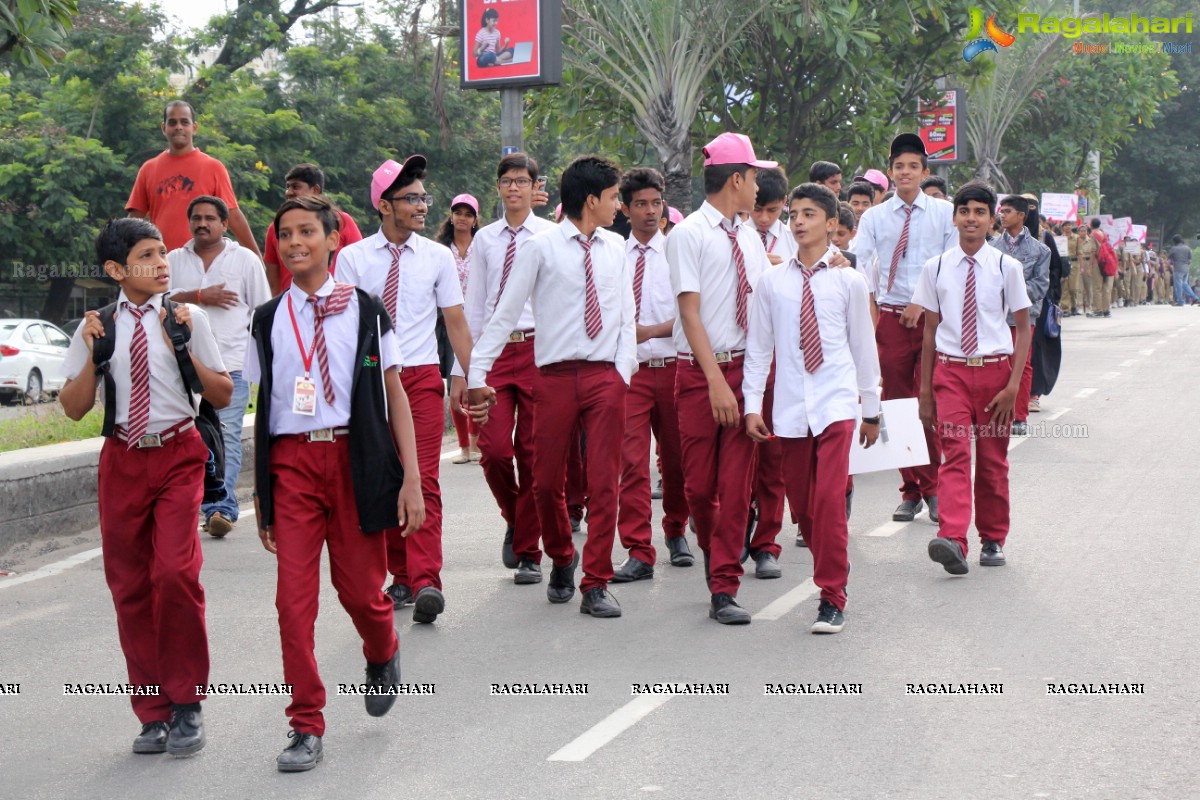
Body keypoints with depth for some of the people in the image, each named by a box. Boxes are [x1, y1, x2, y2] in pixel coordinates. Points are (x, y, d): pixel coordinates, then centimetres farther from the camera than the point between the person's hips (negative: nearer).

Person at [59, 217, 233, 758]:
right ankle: (153, 713, 18)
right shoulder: (98, 326, 4)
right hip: (122, 459, 3)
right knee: (129, 587, 5)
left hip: (177, 455, -3)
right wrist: (93, 354, -8)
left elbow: (223, 395, 0)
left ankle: (186, 704, -4)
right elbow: (74, 408, 6)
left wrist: (183, 347, -12)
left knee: (175, 572, -19)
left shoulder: (186, 319, -1)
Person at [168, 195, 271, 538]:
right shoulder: (174, 260, 14)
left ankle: (222, 508, -18)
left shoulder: (246, 260, 10)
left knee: (227, 436, -12)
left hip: (231, 365, -2)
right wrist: (201, 296, -9)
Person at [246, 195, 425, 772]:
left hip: (354, 457, -1)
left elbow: (395, 395, 3)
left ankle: (382, 657, 38)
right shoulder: (267, 320, 10)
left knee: (360, 588, 2)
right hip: (290, 460, 1)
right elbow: (263, 409, 11)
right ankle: (306, 729, 4)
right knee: (293, 596, -5)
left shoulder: (365, 311, 4)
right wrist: (260, 496, 9)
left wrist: (411, 478, -5)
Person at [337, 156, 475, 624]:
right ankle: (400, 576, 18)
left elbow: (455, 320, 8)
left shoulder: (437, 256, 6)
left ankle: (426, 582, -19)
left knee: (423, 480, -11)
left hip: (422, 376, -1)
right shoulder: (353, 258, 3)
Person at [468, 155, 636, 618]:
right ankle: (562, 560, 32)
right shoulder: (542, 247, -1)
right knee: (547, 480, 5)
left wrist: (624, 370, -1)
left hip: (605, 375, 2)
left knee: (605, 483, -3)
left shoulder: (615, 249, 12)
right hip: (556, 375, -2)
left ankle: (596, 586, 4)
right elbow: (506, 313, -1)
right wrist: (477, 372, -6)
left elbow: (626, 315, 13)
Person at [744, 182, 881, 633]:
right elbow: (758, 346, 7)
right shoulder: (772, 281, 5)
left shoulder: (848, 281, 4)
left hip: (836, 404, -2)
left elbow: (864, 346, 11)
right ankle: (832, 574, 27)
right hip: (789, 406, 2)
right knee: (801, 503, 7)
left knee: (828, 500, -13)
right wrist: (752, 405, 1)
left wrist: (871, 409, 15)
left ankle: (832, 598, -5)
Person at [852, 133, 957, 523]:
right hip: (891, 318, 2)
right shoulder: (874, 217, 8)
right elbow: (858, 264, -3)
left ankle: (932, 488, 6)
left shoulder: (944, 213, 5)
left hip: (932, 316, -2)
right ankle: (910, 492, 13)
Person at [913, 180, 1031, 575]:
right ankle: (952, 541, -26)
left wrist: (1013, 384, -7)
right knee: (955, 454, -13)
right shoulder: (936, 268, 2)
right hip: (950, 369, 0)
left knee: (992, 460, 10)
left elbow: (1023, 327, 2)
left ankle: (993, 540, 25)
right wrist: (925, 388, 6)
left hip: (994, 370, 0)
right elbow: (930, 330, 7)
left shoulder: (1006, 268, -1)